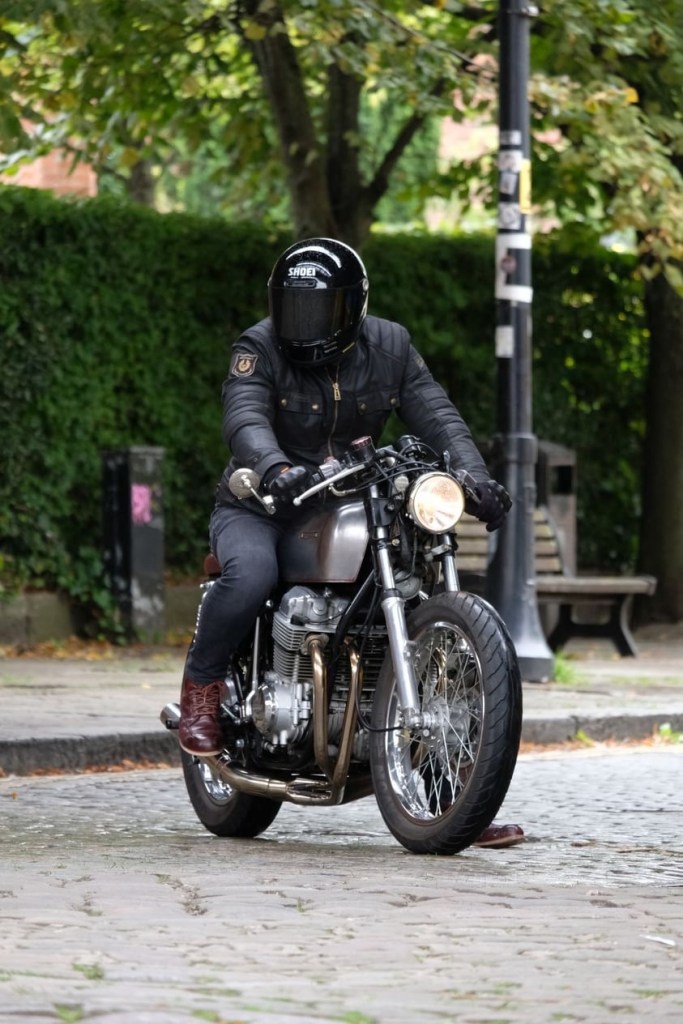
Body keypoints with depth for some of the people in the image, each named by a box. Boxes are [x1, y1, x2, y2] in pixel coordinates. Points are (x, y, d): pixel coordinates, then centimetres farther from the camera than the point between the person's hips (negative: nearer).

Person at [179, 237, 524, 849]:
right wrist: (276, 469, -47)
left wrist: (477, 479, -24)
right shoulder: (260, 349, -7)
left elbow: (437, 417, -5)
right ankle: (201, 685, -10)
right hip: (262, 506, -4)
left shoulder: (389, 348, 4)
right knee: (251, 574, -38)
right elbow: (245, 420, -25)